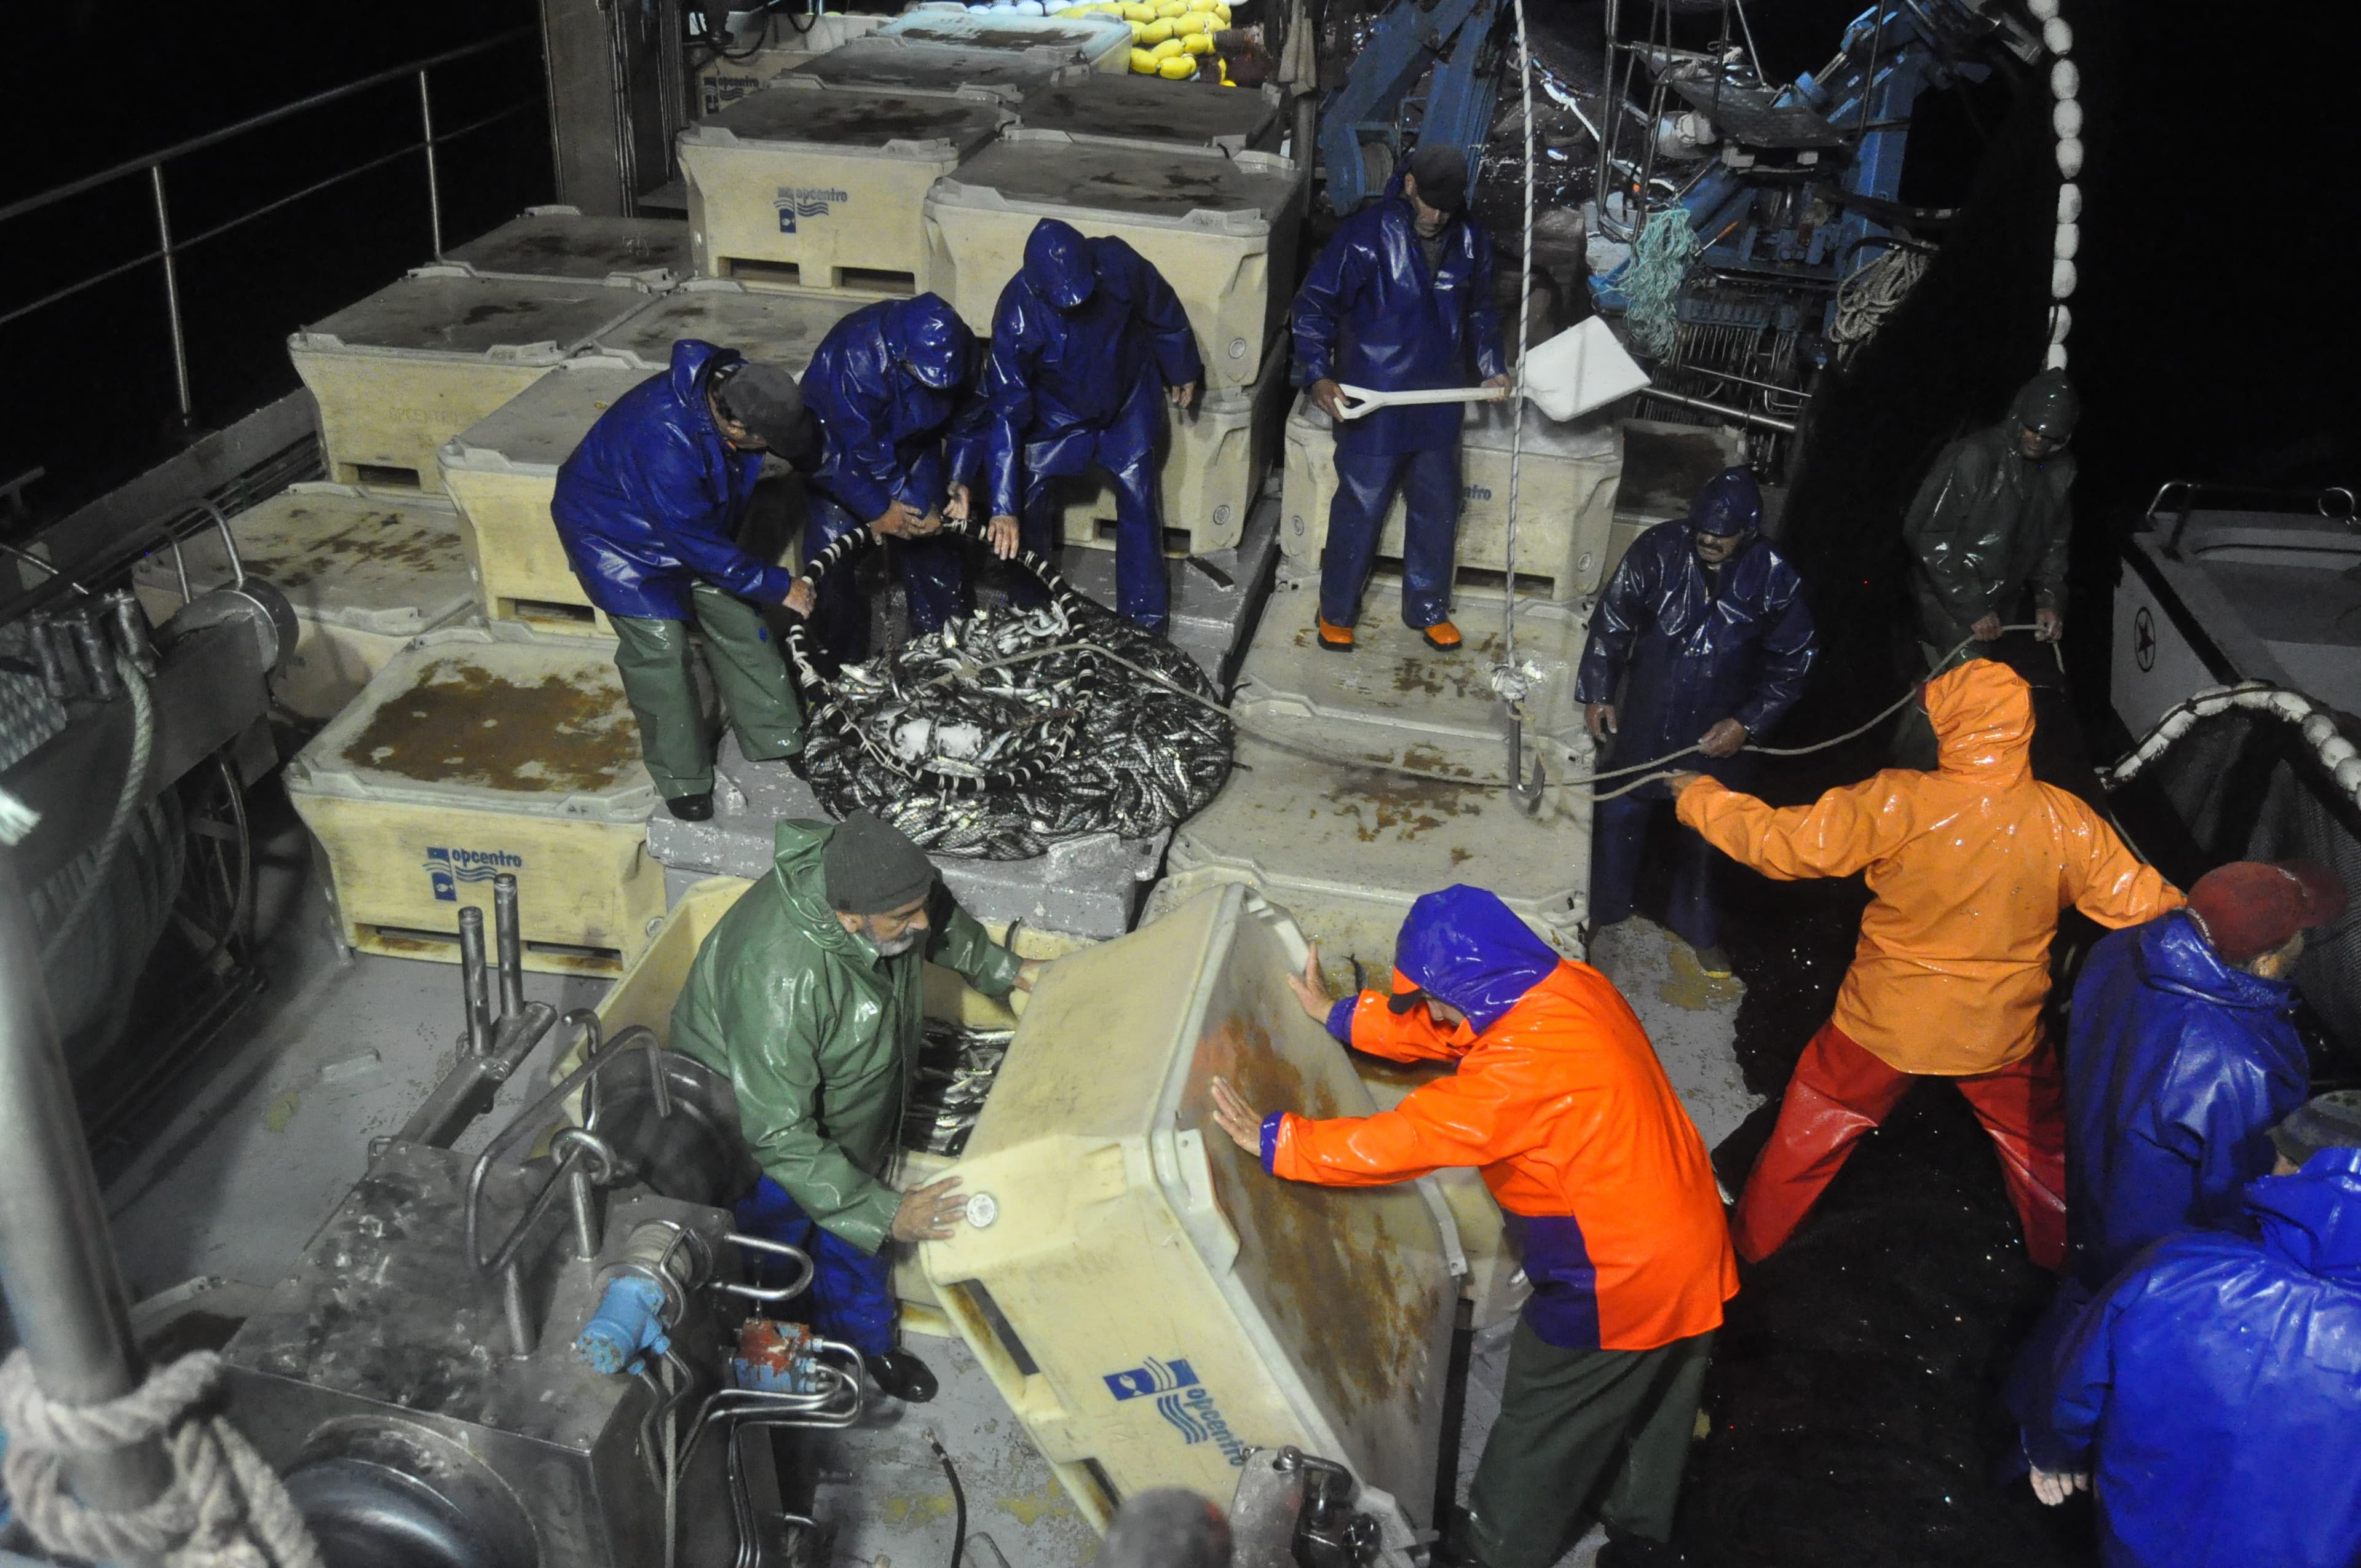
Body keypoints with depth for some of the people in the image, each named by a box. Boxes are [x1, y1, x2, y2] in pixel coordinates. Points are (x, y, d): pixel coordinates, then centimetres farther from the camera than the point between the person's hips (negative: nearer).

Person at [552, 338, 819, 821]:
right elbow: (698, 545, -32)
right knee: (660, 649, -9)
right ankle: (682, 779, 7)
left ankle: (779, 740, 21)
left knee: (739, 623, 7)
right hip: (619, 537, -7)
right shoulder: (665, 443, -43)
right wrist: (777, 587, -24)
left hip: (692, 523, 7)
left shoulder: (737, 386, -22)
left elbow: (803, 442, 0)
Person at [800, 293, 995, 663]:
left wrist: (959, 480, -8)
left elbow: (971, 419, -3)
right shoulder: (854, 357, -40)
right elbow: (863, 450, -32)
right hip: (841, 455, -4)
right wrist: (880, 511, -23)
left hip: (914, 449, 5)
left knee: (936, 548, 4)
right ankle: (840, 670, 6)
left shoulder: (961, 350, -22)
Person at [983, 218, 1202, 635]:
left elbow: (1164, 313, -9)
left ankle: (1146, 618, 12)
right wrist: (1004, 508, -33)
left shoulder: (1117, 264, -32)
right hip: (1056, 413, -1)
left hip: (1129, 404, 1)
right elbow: (1006, 415, -31)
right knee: (1031, 501, 1)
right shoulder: (1016, 314, -34)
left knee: (1139, 498, 0)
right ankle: (1027, 612, 23)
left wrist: (1183, 369, 8)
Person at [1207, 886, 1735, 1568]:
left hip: (1618, 1283, -9)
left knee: (1538, 1432, 14)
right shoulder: (1566, 985, -5)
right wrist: (1339, 1015, 11)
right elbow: (1446, 1032, 9)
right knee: (1654, 1410, 29)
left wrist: (1274, 1142, -21)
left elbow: (1406, 1138, -29)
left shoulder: (1525, 1062, -32)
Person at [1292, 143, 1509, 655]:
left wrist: (1493, 368, 7)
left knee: (1438, 508, 15)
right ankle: (1336, 612, 22)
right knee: (1359, 509, 4)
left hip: (1439, 403, 5)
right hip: (1372, 404, -5)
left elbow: (1480, 311, 17)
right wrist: (1317, 375, -21)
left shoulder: (1471, 241, 1)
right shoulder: (1364, 236, -15)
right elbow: (1314, 305, -11)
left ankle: (1428, 609, 33)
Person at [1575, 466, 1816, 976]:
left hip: (1717, 734, 0)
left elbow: (1790, 662, -5)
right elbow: (1612, 619, -4)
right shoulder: (1658, 549, -16)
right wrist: (1598, 692, -3)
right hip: (1645, 719, 0)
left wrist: (1747, 723, -13)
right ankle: (1603, 908, 39)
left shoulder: (1773, 580, -17)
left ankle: (1697, 926, 38)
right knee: (1622, 814, 15)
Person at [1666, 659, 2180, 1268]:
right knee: (2040, 1146, 28)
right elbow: (2139, 902, -5)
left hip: (1884, 1024, -1)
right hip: (2002, 1034, 2)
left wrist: (1700, 800, -6)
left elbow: (1785, 844, -20)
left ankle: (1745, 1246, 35)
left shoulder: (1899, 803, -25)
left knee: (1807, 1139, 19)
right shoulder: (2066, 822, -15)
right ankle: (2066, 1254, 46)